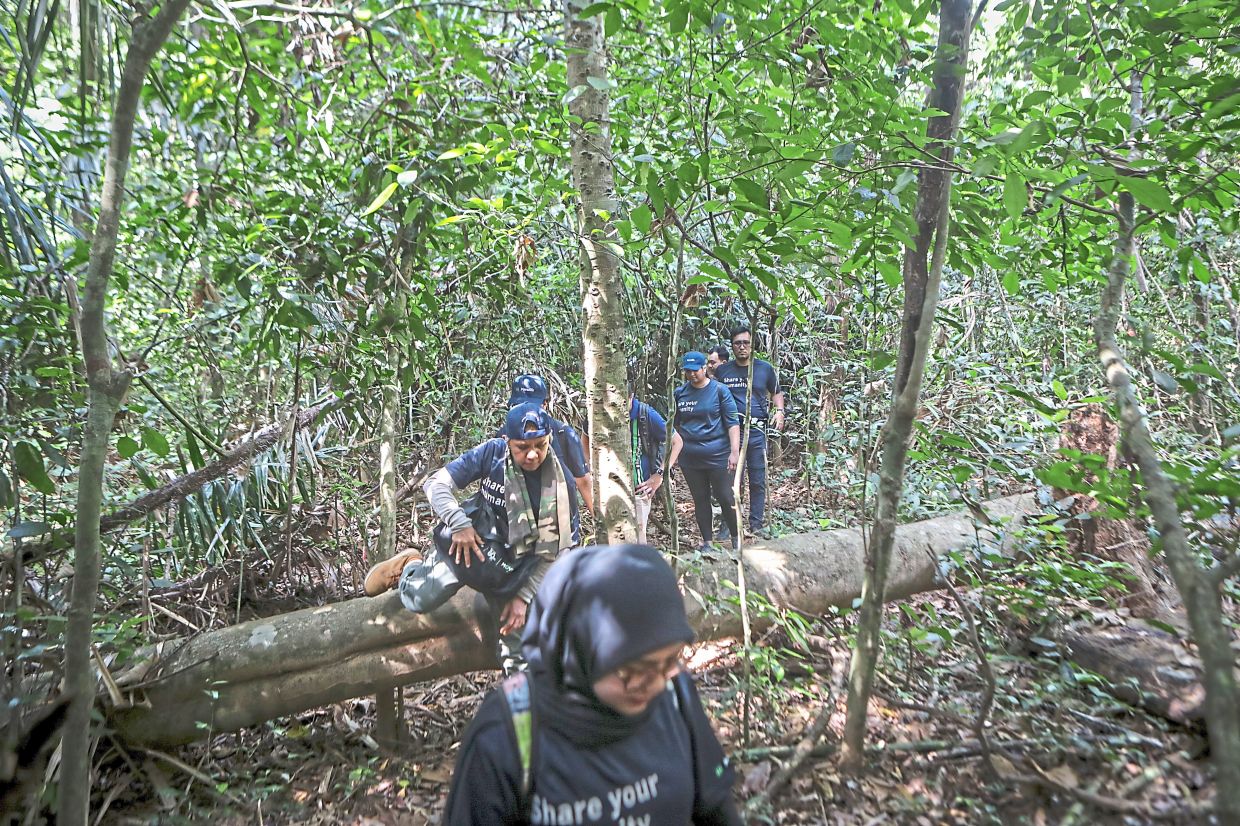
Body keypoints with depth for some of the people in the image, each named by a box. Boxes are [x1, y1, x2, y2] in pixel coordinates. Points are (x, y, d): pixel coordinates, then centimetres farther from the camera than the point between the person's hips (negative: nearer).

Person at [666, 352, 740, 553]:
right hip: (690, 458, 4)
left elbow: (732, 423, -5)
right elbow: (674, 426, 15)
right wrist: (672, 453, 14)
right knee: (700, 499, 10)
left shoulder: (719, 390, -4)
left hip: (718, 456, -3)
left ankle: (736, 537, 19)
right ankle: (707, 542, 21)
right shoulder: (679, 393, 6)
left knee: (725, 498, -1)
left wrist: (734, 452, -12)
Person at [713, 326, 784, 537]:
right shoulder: (722, 371, 6)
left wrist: (779, 411, 1)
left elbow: (776, 392, 20)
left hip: (757, 432, 1)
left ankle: (757, 525, 13)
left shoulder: (765, 368, 8)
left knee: (758, 481, 4)